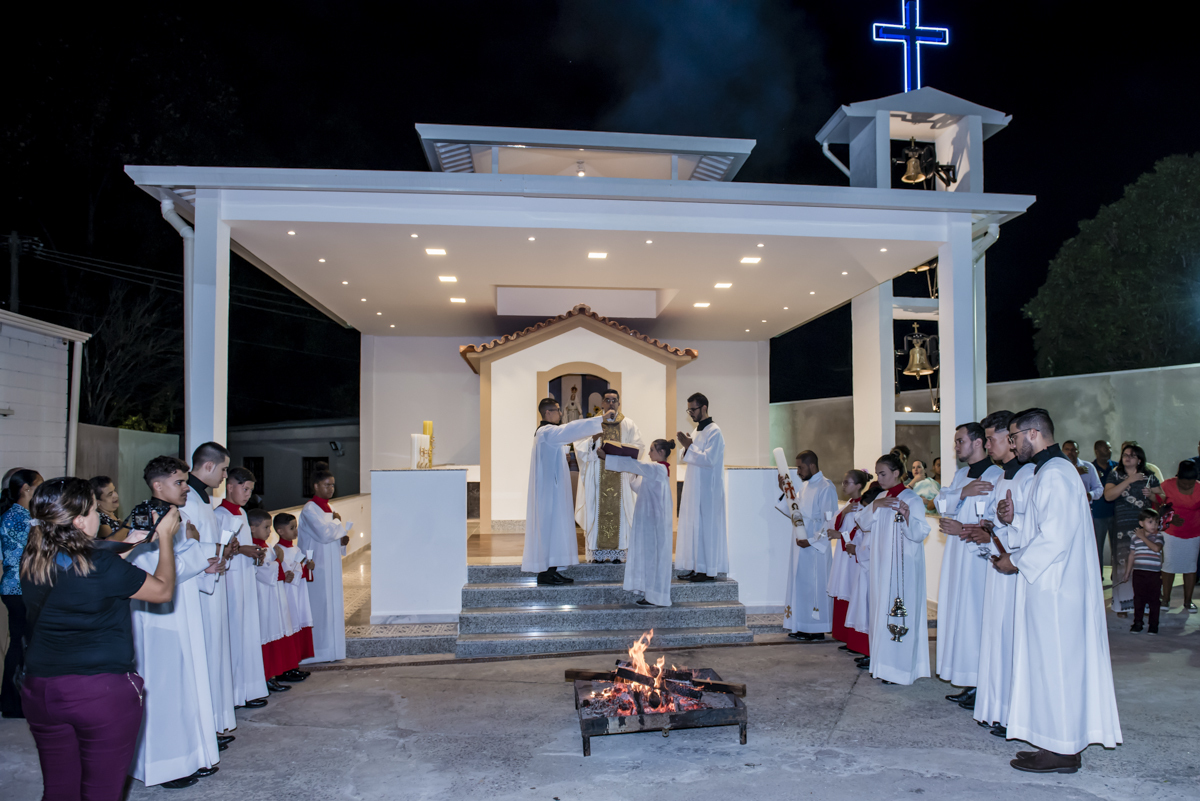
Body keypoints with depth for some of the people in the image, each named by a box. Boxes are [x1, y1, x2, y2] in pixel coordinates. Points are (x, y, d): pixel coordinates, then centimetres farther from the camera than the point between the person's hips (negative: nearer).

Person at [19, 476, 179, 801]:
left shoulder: (30, 565, 0)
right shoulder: (102, 567, -19)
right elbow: (163, 590, -6)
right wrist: (165, 537, 4)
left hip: (41, 689, 6)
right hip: (103, 691, -6)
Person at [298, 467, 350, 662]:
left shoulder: (329, 509, 14)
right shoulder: (310, 510, -13)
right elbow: (324, 534, -23)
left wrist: (342, 540, 0)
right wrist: (338, 523, -7)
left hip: (331, 564, 9)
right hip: (317, 564, -9)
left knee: (334, 602, 10)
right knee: (319, 604, -5)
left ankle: (331, 648, 18)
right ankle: (319, 651, 2)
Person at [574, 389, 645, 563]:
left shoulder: (629, 425, 10)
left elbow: (639, 448, 0)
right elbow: (580, 448, 0)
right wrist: (592, 440, -20)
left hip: (621, 475, 0)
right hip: (597, 477, 0)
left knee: (619, 509, -2)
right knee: (597, 510, -3)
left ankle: (618, 552, 3)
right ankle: (597, 553, 2)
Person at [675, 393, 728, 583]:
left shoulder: (714, 432, -11)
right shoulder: (698, 431, 16)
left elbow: (709, 459, -20)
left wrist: (689, 446, -19)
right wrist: (687, 446, 0)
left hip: (708, 489, -9)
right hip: (695, 487, 9)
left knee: (706, 526, -6)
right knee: (694, 526, 8)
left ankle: (708, 570, 0)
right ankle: (697, 567, 14)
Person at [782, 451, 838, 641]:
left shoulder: (826, 487, -13)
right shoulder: (805, 485, 13)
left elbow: (830, 522, -17)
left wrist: (811, 540, -19)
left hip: (815, 547, -9)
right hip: (801, 545, 9)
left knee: (815, 586, -2)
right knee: (801, 585, 11)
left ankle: (817, 630, 8)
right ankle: (803, 628, 19)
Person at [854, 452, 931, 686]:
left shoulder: (911, 499, -11)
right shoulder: (881, 498, 12)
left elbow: (920, 533, -17)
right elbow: (863, 524, 6)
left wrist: (907, 516, -34)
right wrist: (874, 506, -9)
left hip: (903, 567, -7)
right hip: (881, 565, 7)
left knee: (899, 612, -5)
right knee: (882, 610, 11)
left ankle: (900, 668, 3)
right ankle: (884, 664, 21)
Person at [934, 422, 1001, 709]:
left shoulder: (997, 476, -11)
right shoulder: (960, 475, 17)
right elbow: (941, 502, 6)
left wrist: (965, 531, -15)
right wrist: (963, 492, -10)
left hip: (979, 557, -8)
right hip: (956, 558, 8)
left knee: (977, 618, -5)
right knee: (959, 616, 8)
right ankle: (970, 683, 15)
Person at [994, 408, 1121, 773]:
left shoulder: (1054, 474, -18)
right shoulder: (1051, 470, 14)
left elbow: (1055, 538, -23)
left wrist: (1015, 560, -12)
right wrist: (1014, 520, 5)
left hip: (1053, 589, -10)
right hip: (1050, 585, 10)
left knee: (1054, 664, -2)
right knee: (1053, 664, 14)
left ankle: (1061, 751, 8)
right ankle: (1060, 743, 22)